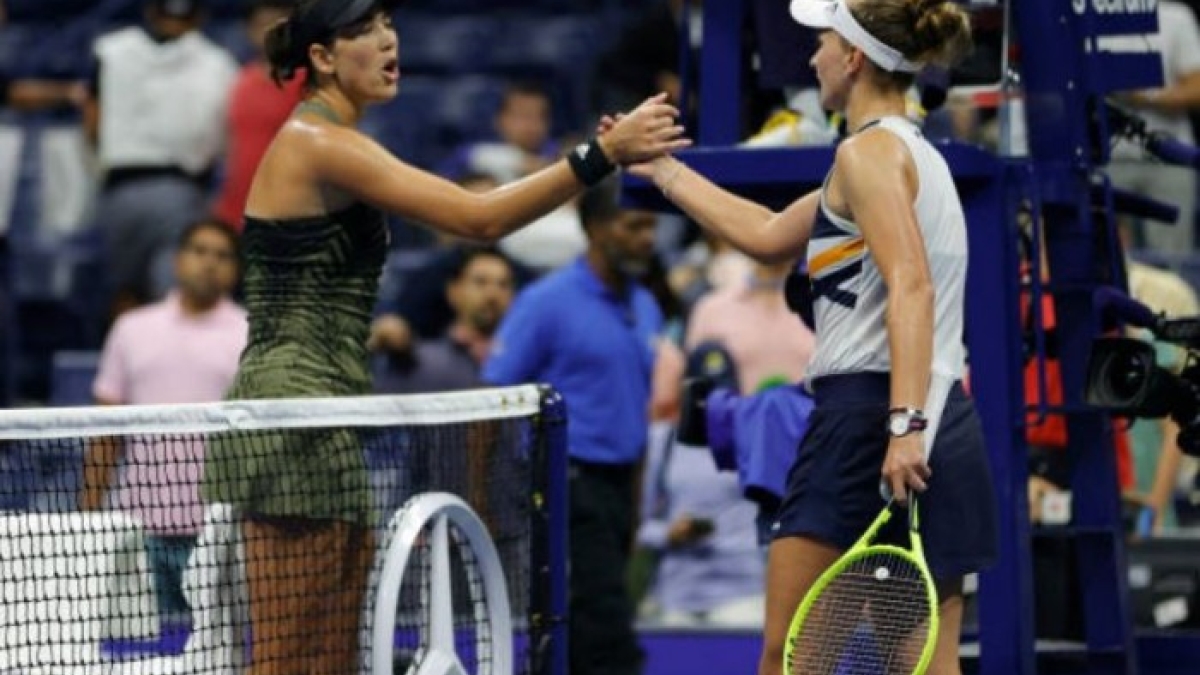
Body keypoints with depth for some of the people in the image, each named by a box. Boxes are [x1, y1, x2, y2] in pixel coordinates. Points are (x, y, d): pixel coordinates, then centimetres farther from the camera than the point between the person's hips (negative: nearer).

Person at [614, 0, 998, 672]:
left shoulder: (869, 151, -7)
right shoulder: (917, 154, 22)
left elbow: (911, 286, -21)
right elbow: (768, 235, 32)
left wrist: (904, 425, -30)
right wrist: (661, 168, 39)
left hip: (870, 411, -9)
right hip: (948, 421, 9)